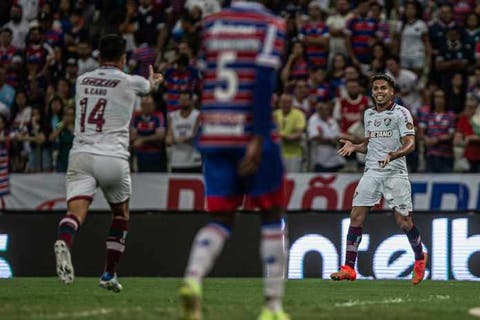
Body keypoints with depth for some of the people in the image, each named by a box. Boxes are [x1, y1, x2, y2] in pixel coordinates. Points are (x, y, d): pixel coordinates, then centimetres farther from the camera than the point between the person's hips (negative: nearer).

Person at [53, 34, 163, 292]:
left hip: (80, 155, 2)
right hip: (112, 159, -2)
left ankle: (63, 241, -49)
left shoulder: (81, 81, 15)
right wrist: (154, 79, 57)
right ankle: (109, 274, 21)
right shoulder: (129, 82, 5)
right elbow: (151, 85, 31)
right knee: (120, 214, 21)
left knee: (76, 210, -15)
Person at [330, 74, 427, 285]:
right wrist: (354, 146, 6)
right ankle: (349, 268, -4)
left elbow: (410, 144, -12)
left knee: (403, 221, -5)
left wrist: (393, 155, -30)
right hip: (371, 171, 5)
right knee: (356, 216, -6)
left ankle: (420, 257, 21)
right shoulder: (369, 114, 16)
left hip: (395, 172, -5)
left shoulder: (401, 113, -4)